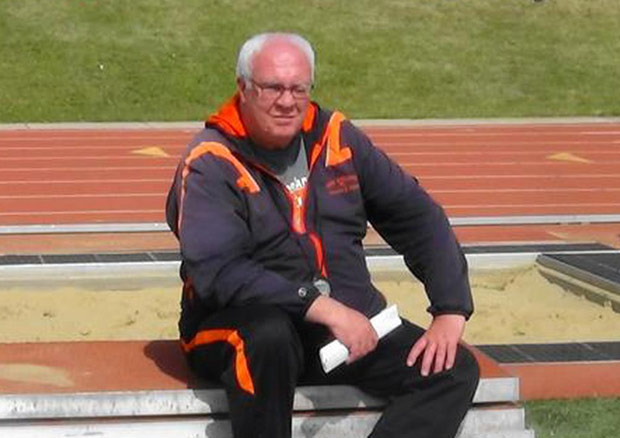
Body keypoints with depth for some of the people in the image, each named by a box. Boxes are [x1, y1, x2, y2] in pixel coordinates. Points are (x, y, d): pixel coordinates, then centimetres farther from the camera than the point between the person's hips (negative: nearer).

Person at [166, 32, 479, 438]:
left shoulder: (336, 137, 6)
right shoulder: (211, 164, -9)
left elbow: (418, 218, 10)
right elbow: (218, 271, -23)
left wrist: (451, 312, -1)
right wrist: (326, 309, -27)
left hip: (353, 323, 5)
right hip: (241, 326, -5)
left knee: (455, 370, -13)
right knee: (270, 337, -39)